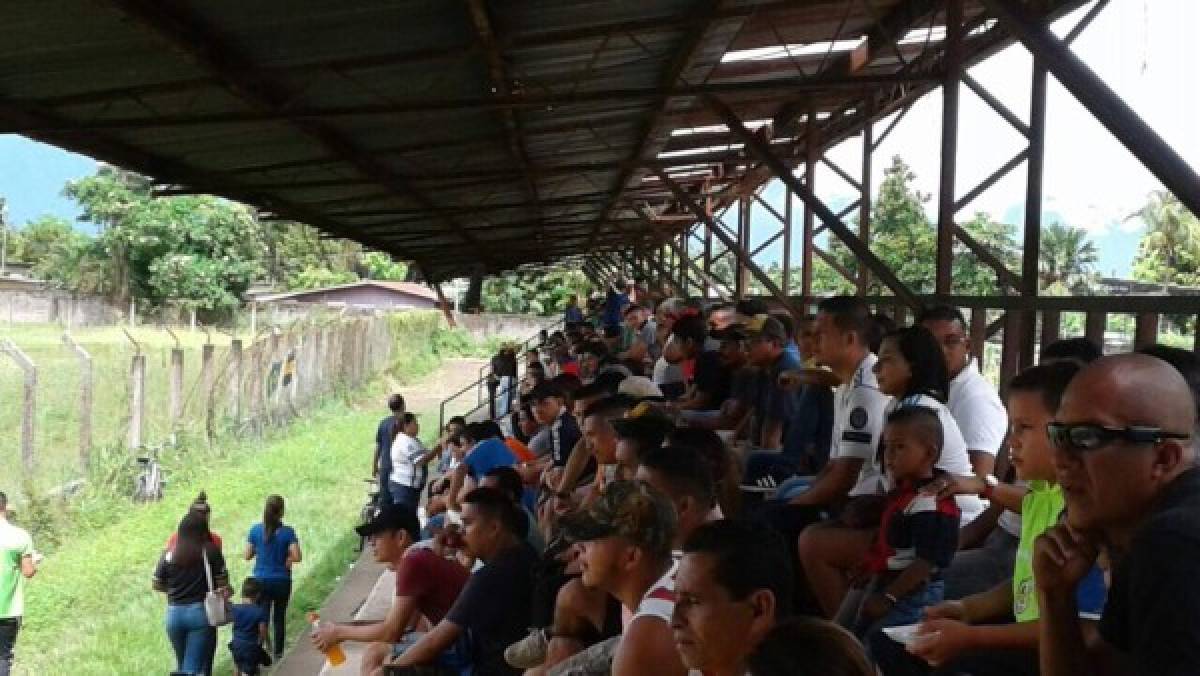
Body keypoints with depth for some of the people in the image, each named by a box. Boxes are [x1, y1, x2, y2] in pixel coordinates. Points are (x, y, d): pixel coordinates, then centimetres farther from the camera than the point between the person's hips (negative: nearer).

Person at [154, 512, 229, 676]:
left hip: (174, 613, 3)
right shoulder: (211, 551, -7)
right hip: (201, 612, -3)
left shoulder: (168, 554, 1)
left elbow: (157, 585, 7)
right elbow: (223, 586, -6)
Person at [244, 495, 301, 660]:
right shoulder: (287, 532, -12)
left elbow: (248, 555, 0)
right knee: (279, 617, 14)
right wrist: (286, 560, 2)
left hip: (261, 580, 1)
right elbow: (297, 557, -17)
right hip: (282, 581, -1)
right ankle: (278, 652, 22)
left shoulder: (255, 530, -5)